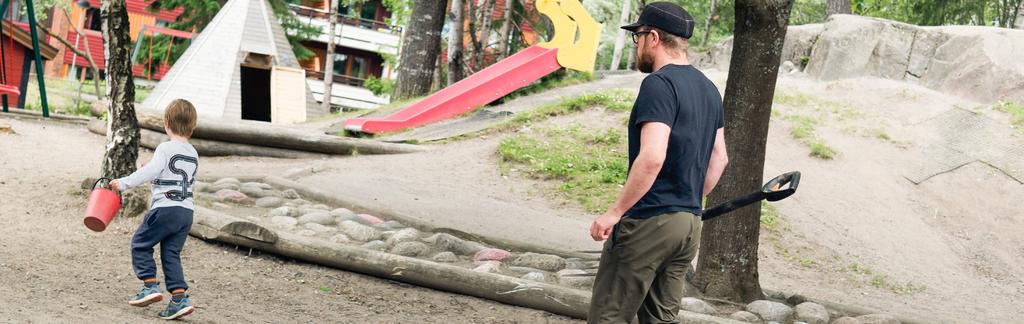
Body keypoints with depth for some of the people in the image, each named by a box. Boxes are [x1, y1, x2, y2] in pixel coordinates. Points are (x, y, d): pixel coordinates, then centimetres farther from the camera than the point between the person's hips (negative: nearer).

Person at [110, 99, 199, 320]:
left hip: (166, 208, -7)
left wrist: (124, 183, -12)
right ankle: (179, 298, 2)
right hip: (187, 211, 7)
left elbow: (149, 172, -17)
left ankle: (150, 286, 4)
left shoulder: (166, 148, -7)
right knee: (171, 254, 11)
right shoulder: (193, 154, 15)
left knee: (140, 244, 11)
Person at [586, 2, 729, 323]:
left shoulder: (658, 84, -14)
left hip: (647, 222, -9)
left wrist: (614, 212, -18)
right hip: (689, 224, 9)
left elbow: (652, 157, -25)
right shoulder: (708, 88, 13)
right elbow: (719, 158, 18)